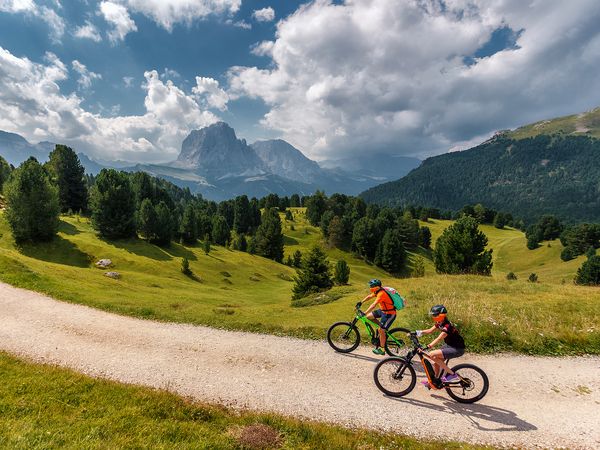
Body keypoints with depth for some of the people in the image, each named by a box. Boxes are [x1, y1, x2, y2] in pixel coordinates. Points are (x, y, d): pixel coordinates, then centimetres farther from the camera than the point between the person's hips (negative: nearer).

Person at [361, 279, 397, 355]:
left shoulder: (381, 294, -28)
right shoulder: (377, 291, 0)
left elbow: (374, 305, -36)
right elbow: (369, 296, 15)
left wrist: (364, 313, -40)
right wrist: (360, 302, 12)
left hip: (389, 314, -9)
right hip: (383, 310, 9)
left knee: (381, 330, -7)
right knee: (369, 316, 4)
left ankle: (382, 349, 7)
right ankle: (381, 326, 19)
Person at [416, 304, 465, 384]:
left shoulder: (447, 326, -28)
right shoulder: (439, 323, -1)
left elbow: (438, 339, -38)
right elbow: (430, 331, 5)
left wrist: (427, 347, -48)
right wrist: (417, 332, -7)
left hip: (457, 349, -9)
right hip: (449, 345, 9)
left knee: (432, 355, -20)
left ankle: (452, 374, -8)